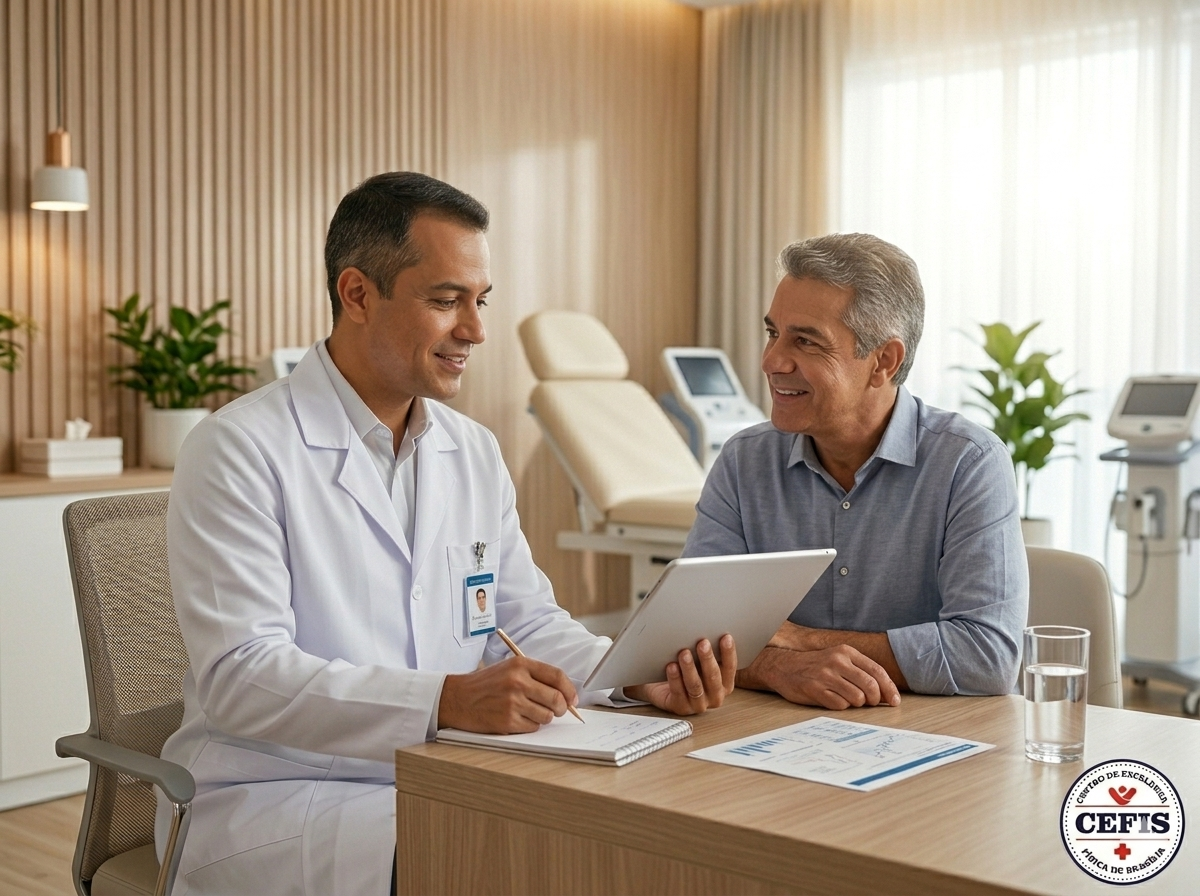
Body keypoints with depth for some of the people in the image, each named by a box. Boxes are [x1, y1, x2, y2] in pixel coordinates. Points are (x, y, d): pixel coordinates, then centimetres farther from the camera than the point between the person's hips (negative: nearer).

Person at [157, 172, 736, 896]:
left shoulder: (476, 452, 11)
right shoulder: (241, 450, -12)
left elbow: (527, 621, 12)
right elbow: (240, 675, -21)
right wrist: (446, 699, -34)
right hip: (274, 801, -6)